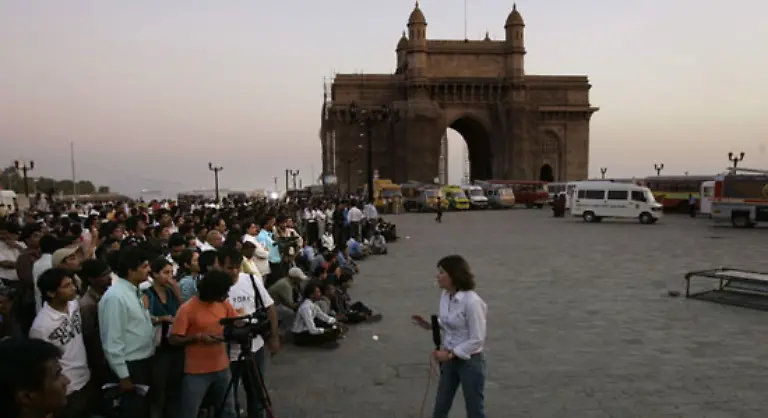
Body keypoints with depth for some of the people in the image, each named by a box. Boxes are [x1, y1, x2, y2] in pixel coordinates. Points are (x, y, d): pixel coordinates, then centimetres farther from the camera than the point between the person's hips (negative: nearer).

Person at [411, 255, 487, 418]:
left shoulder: (471, 301, -26)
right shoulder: (445, 295, -2)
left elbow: (477, 340, -22)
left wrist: (450, 354, -20)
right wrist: (429, 325, -1)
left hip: (470, 362, -7)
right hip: (451, 359, 7)